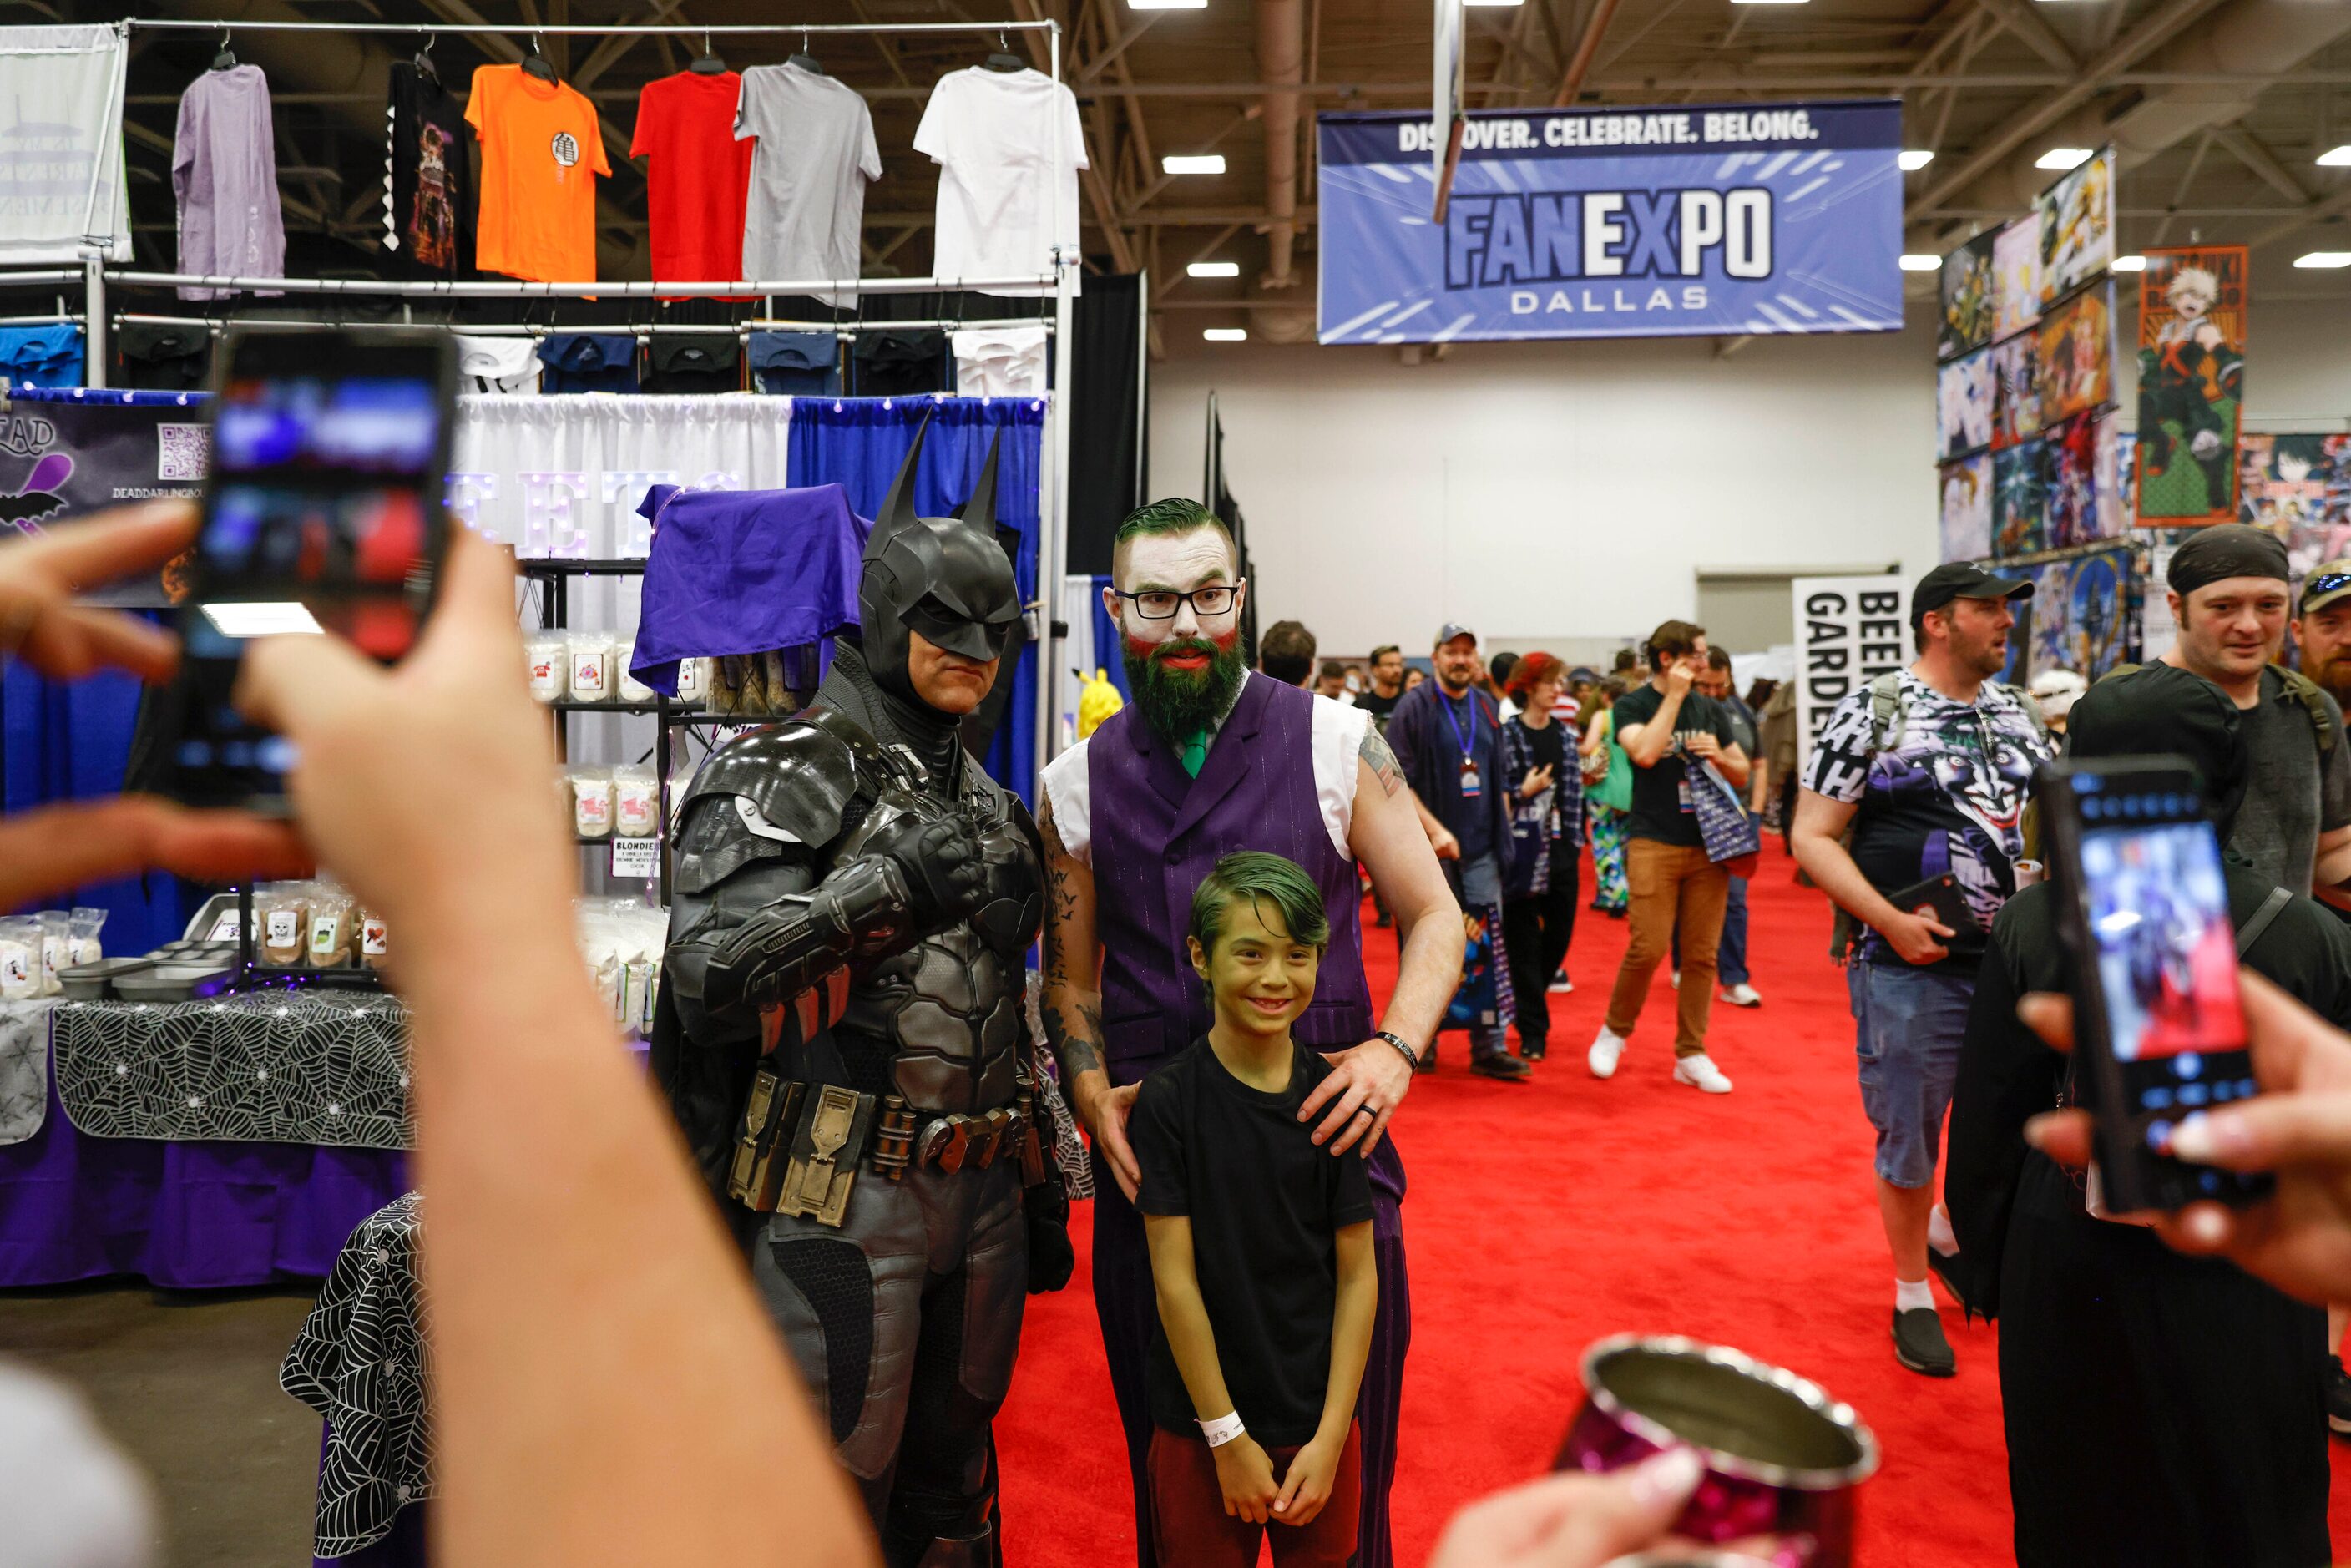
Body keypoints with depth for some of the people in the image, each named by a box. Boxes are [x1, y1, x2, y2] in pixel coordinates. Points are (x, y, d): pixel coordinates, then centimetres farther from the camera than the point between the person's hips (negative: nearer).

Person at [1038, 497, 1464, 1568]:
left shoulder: (1337, 743, -2)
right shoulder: (1076, 782, 5)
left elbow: (1433, 916, 3)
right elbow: (1071, 975, 12)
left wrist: (1396, 1048, -13)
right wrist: (1093, 1096, -4)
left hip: (1325, 1131, -1)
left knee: (1343, 1456, 11)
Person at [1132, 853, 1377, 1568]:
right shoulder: (1169, 1101, -13)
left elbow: (1358, 1275, -3)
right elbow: (1175, 1278, -12)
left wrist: (1330, 1435, -6)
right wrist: (1228, 1438, -9)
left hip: (1319, 1427, 2)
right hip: (1202, 1430, -2)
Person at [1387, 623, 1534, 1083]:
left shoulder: (1487, 709, 11)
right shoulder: (1413, 709, -6)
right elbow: (1397, 782, -12)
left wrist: (1503, 831, 10)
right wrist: (1434, 829, -19)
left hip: (1482, 853, 4)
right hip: (1432, 853, -4)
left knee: (1488, 950, 2)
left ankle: (1490, 1045, 8)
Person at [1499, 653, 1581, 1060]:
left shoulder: (1565, 734, 12)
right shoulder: (1507, 733, -5)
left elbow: (1573, 789, 15)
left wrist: (1575, 837, 10)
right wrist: (1523, 792, -17)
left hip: (1560, 848, 5)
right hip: (1522, 848, -5)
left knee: (1560, 932, 8)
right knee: (1523, 940, 0)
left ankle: (1529, 1004, 33)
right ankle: (1533, 1031, 8)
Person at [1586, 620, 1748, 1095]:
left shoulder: (1709, 709, 14)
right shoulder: (1632, 706, 1)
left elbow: (1742, 773, 18)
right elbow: (1644, 752, -19)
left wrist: (1720, 756, -4)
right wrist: (1674, 697, -12)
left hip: (1708, 843, 5)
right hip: (1654, 843, -4)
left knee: (1701, 954, 4)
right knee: (1649, 948, -11)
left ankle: (1691, 1055, 14)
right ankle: (1615, 1031, 13)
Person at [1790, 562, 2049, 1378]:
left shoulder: (2017, 711, 10)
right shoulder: (1870, 714, -8)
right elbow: (1811, 836, -10)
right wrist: (1889, 920, -20)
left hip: (2017, 960, 6)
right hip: (1912, 968, -5)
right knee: (1910, 1140, 6)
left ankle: (1947, 1235, 43)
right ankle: (1913, 1299, 26)